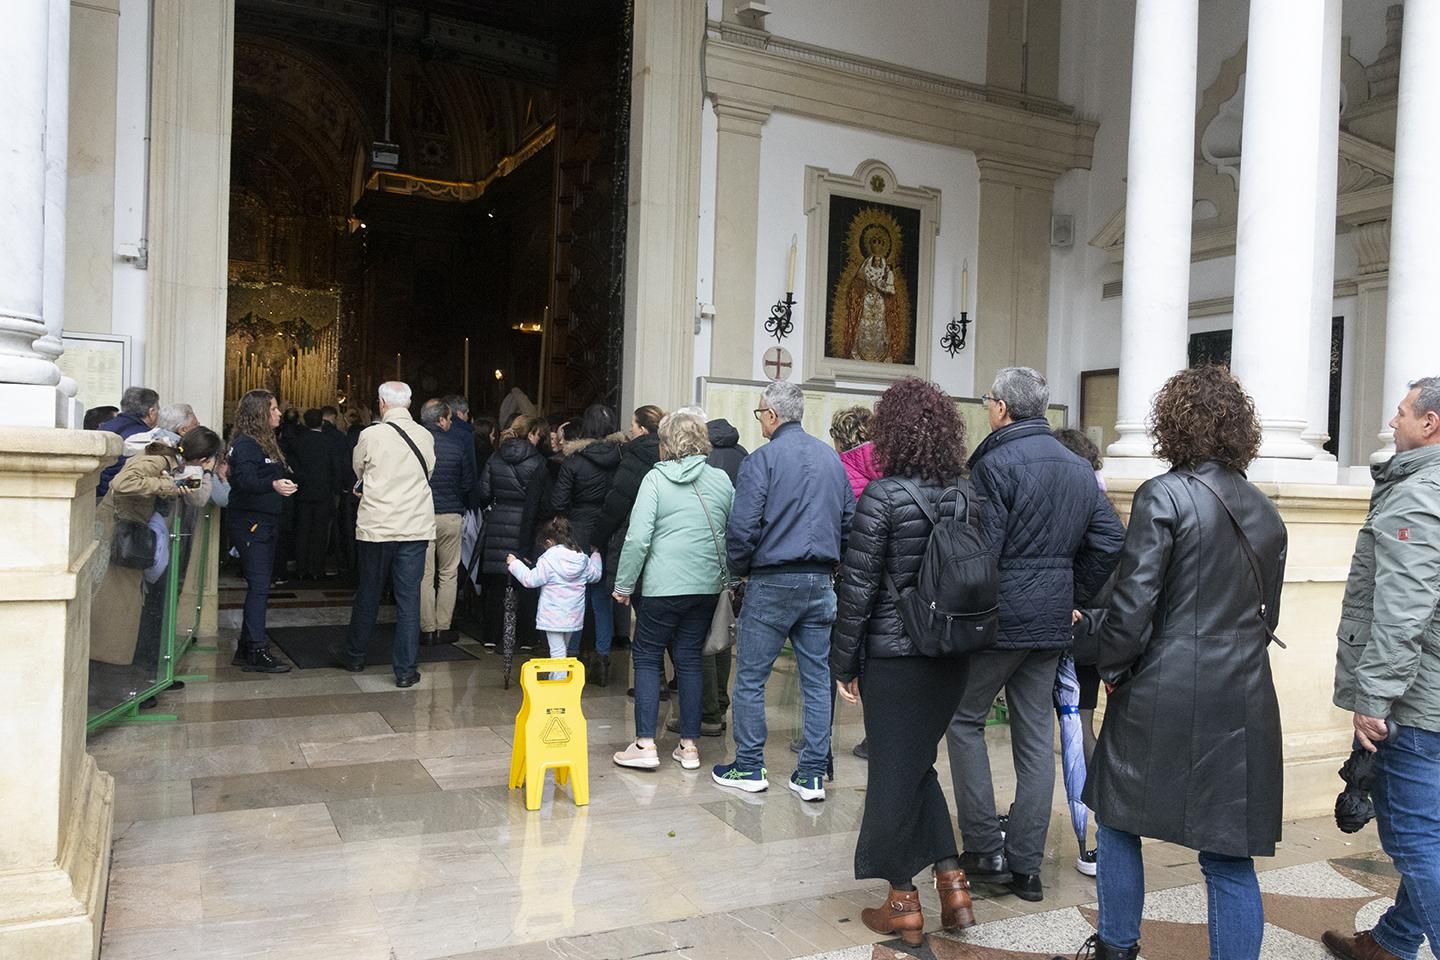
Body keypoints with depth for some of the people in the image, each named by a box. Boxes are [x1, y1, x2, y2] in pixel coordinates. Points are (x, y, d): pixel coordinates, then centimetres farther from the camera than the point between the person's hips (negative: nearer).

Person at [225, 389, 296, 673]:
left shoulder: (265, 442, 16)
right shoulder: (245, 444, -14)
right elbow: (244, 480, -29)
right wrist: (273, 484, -42)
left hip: (265, 522, 10)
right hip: (249, 523, -10)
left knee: (260, 585, 12)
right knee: (259, 586, -12)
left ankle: (246, 647, 20)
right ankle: (256, 653, -10)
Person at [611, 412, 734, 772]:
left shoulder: (656, 478, -6)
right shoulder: (722, 479, 6)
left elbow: (638, 538, -11)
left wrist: (623, 584, -2)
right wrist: (728, 576, 17)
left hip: (665, 586, -4)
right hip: (708, 586, 4)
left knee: (647, 656, 9)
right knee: (689, 659, 13)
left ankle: (645, 744, 4)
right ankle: (690, 745, 16)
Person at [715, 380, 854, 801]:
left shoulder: (762, 460, -10)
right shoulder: (832, 458, 9)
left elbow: (742, 529, -13)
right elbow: (849, 520, 12)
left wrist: (740, 569, 3)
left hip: (772, 582, -5)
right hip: (820, 584, 6)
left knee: (750, 678, 7)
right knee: (817, 679, 9)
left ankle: (749, 767, 14)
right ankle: (813, 774, 13)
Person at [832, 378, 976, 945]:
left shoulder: (883, 495, -14)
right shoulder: (966, 493, 3)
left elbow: (858, 586, -13)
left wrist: (843, 662, -4)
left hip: (894, 655, -6)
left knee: (895, 770, 7)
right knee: (919, 763, 21)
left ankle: (904, 904, 18)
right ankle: (952, 881, 20)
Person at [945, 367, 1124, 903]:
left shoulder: (995, 463, -13)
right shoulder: (1078, 469, 10)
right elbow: (1110, 542, 8)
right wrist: (1073, 598, 14)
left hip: (998, 617, -7)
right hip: (1051, 622, 7)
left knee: (965, 720, 9)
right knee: (1036, 738, 11)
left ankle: (985, 851, 8)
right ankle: (1026, 865, 17)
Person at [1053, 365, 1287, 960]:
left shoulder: (1163, 496, -11)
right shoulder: (1265, 510, 9)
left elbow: (1133, 601, -15)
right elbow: (1267, 611, 15)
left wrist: (1113, 668, -1)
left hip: (1163, 696, -5)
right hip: (1243, 701, 5)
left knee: (1119, 822, 16)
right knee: (1229, 858, 10)